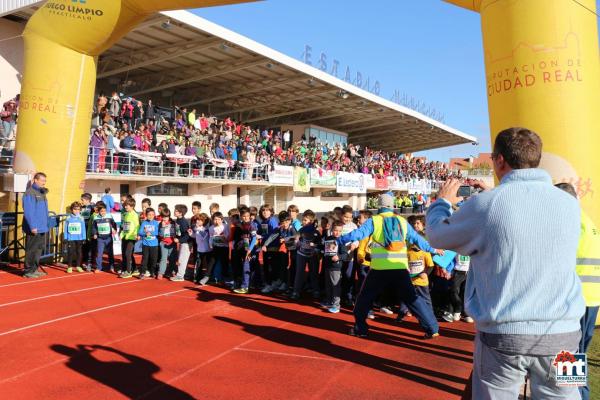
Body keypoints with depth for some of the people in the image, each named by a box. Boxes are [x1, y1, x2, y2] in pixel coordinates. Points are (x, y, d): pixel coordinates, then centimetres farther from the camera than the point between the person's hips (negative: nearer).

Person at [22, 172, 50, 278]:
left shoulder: (42, 193, 15)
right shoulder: (29, 193, -12)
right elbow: (28, 212, -18)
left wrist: (47, 225, 16)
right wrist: (33, 226, -21)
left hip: (42, 228, 9)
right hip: (34, 229, -9)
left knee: (39, 248, 14)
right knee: (31, 250, -2)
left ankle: (34, 269, 24)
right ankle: (28, 271, 6)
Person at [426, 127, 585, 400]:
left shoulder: (484, 205, -14)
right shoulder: (569, 204, -1)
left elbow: (437, 235, 3)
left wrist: (442, 201, 21)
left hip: (502, 335, -3)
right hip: (562, 334, 3)